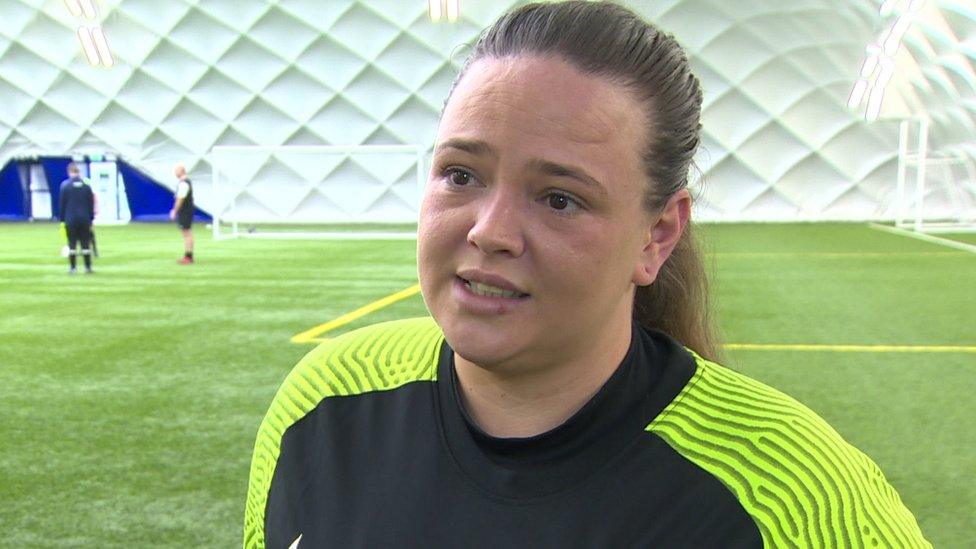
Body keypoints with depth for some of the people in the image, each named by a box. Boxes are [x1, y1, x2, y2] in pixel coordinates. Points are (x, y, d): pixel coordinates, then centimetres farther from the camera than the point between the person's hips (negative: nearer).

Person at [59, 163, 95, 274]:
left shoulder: (65, 185, -4)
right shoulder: (86, 185, 2)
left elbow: (61, 203, -2)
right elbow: (91, 203, 5)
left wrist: (62, 219, 5)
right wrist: (91, 219, 11)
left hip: (70, 219, -2)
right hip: (84, 218, 2)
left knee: (72, 244, 3)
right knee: (85, 244, 5)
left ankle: (73, 267, 4)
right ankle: (88, 267, 5)